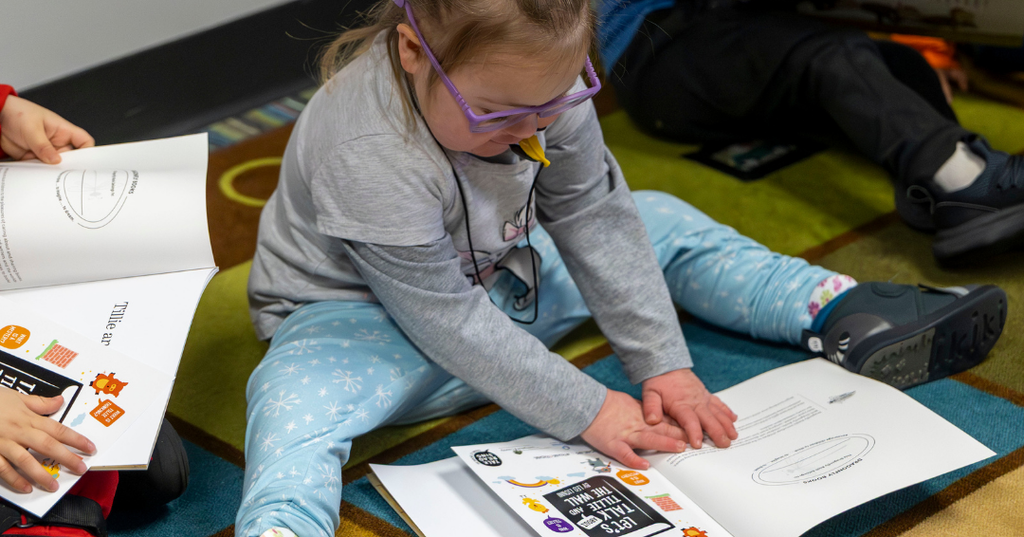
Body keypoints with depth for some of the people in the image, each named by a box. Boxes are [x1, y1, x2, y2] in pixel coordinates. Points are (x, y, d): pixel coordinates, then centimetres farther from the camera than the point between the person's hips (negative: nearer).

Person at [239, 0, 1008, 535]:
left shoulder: (541, 83, -17)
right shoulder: (366, 155, -35)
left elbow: (594, 216, -8)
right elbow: (449, 323, -30)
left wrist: (660, 361, -11)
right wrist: (585, 411, -26)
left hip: (500, 273, 7)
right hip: (367, 308, -6)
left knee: (657, 224, 4)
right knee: (294, 395, -39)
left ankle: (843, 315, 9)